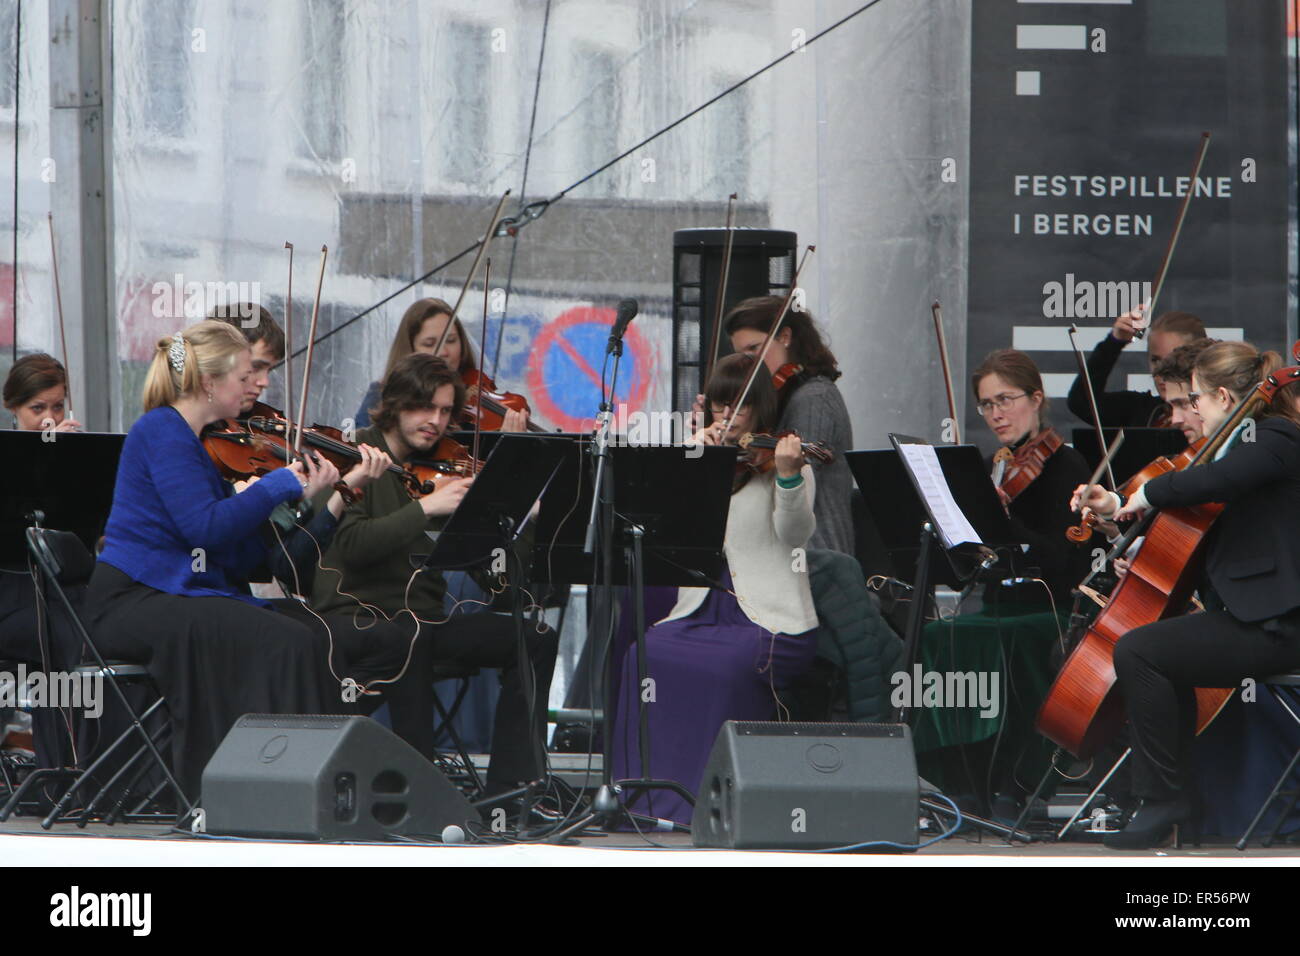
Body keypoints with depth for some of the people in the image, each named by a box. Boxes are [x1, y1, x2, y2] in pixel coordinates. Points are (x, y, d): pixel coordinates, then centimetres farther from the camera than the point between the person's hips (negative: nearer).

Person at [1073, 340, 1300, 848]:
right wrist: (1118, 507, 22)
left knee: (1137, 651, -20)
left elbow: (1216, 481, -32)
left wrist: (1150, 492, -16)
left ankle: (1164, 799, -14)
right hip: (1248, 613, 11)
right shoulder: (1245, 441, 19)